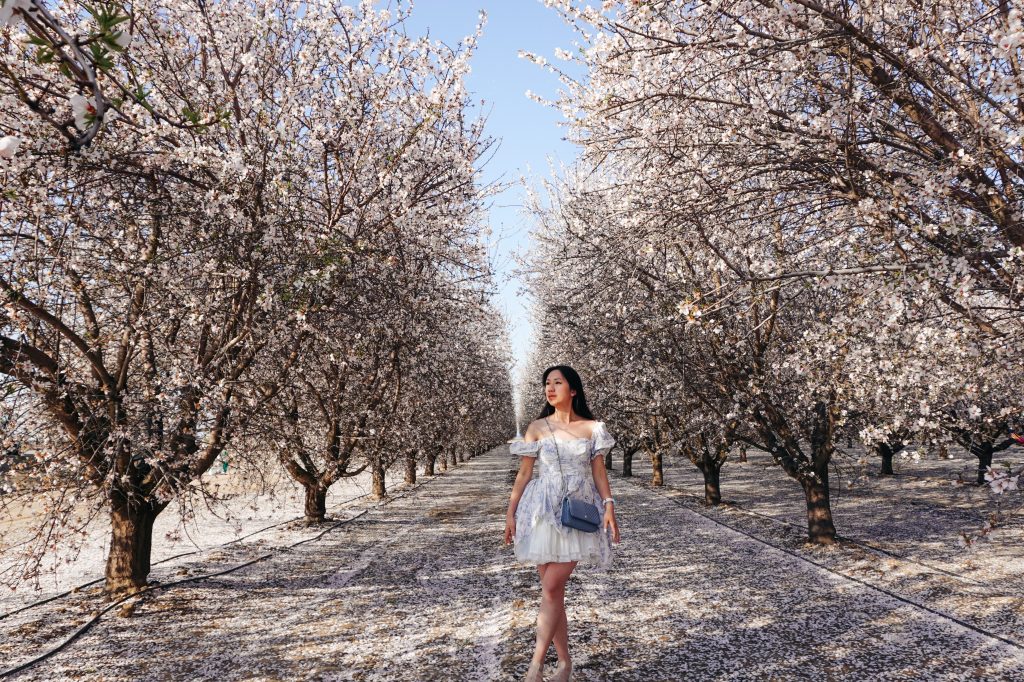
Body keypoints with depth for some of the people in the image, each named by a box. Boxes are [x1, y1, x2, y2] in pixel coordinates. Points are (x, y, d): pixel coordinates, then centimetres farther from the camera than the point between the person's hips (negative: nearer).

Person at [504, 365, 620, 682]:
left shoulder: (592, 428, 3)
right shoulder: (537, 428, 3)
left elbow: (599, 472, 5)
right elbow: (524, 473, 5)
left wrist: (609, 507, -7)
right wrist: (510, 513, 1)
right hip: (544, 512, 1)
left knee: (551, 588, -11)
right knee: (553, 590, 5)